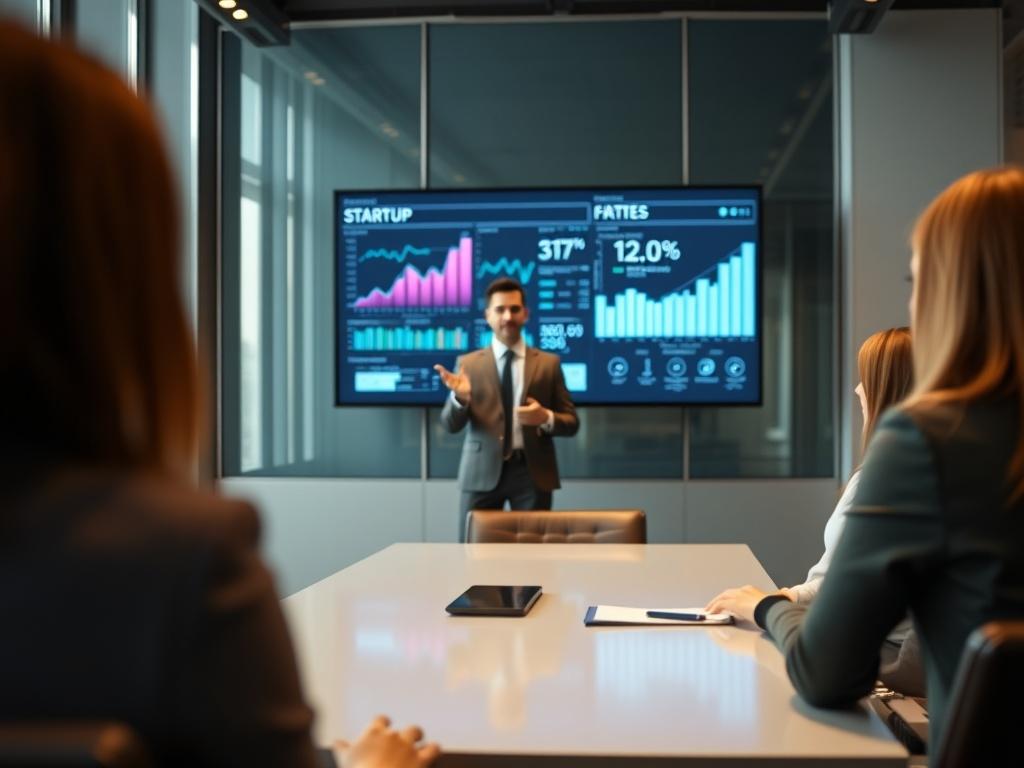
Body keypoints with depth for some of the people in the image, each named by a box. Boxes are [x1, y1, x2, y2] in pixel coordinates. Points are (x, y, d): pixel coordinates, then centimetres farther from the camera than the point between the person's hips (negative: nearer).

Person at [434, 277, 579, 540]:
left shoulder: (549, 363, 8)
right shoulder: (468, 363, 6)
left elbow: (571, 422, 7)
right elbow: (451, 425, 0)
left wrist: (546, 418, -15)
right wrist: (460, 397, -20)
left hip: (532, 473, 0)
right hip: (482, 473, 0)